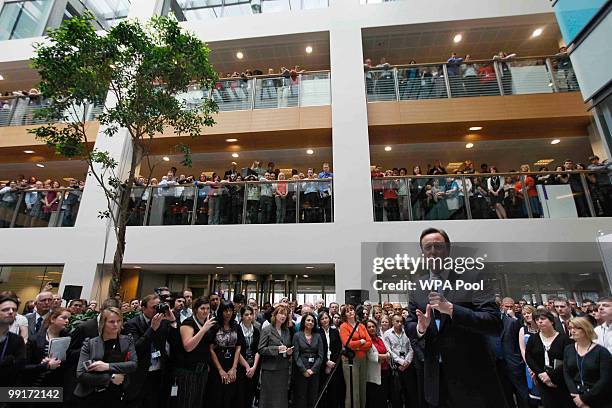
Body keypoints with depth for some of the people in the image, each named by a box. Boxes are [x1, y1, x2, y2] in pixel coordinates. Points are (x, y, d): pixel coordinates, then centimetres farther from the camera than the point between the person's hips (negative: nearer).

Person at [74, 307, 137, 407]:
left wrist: (108, 366, -20)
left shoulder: (127, 341, 0)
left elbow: (133, 364, -10)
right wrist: (110, 378, -16)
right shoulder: (90, 344, -4)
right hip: (94, 397, -1)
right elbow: (80, 375, -10)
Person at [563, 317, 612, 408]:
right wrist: (575, 395, -15)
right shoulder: (568, 349, 2)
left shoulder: (601, 352, -9)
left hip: (598, 401, -3)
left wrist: (584, 398, -15)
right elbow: (566, 375, -2)